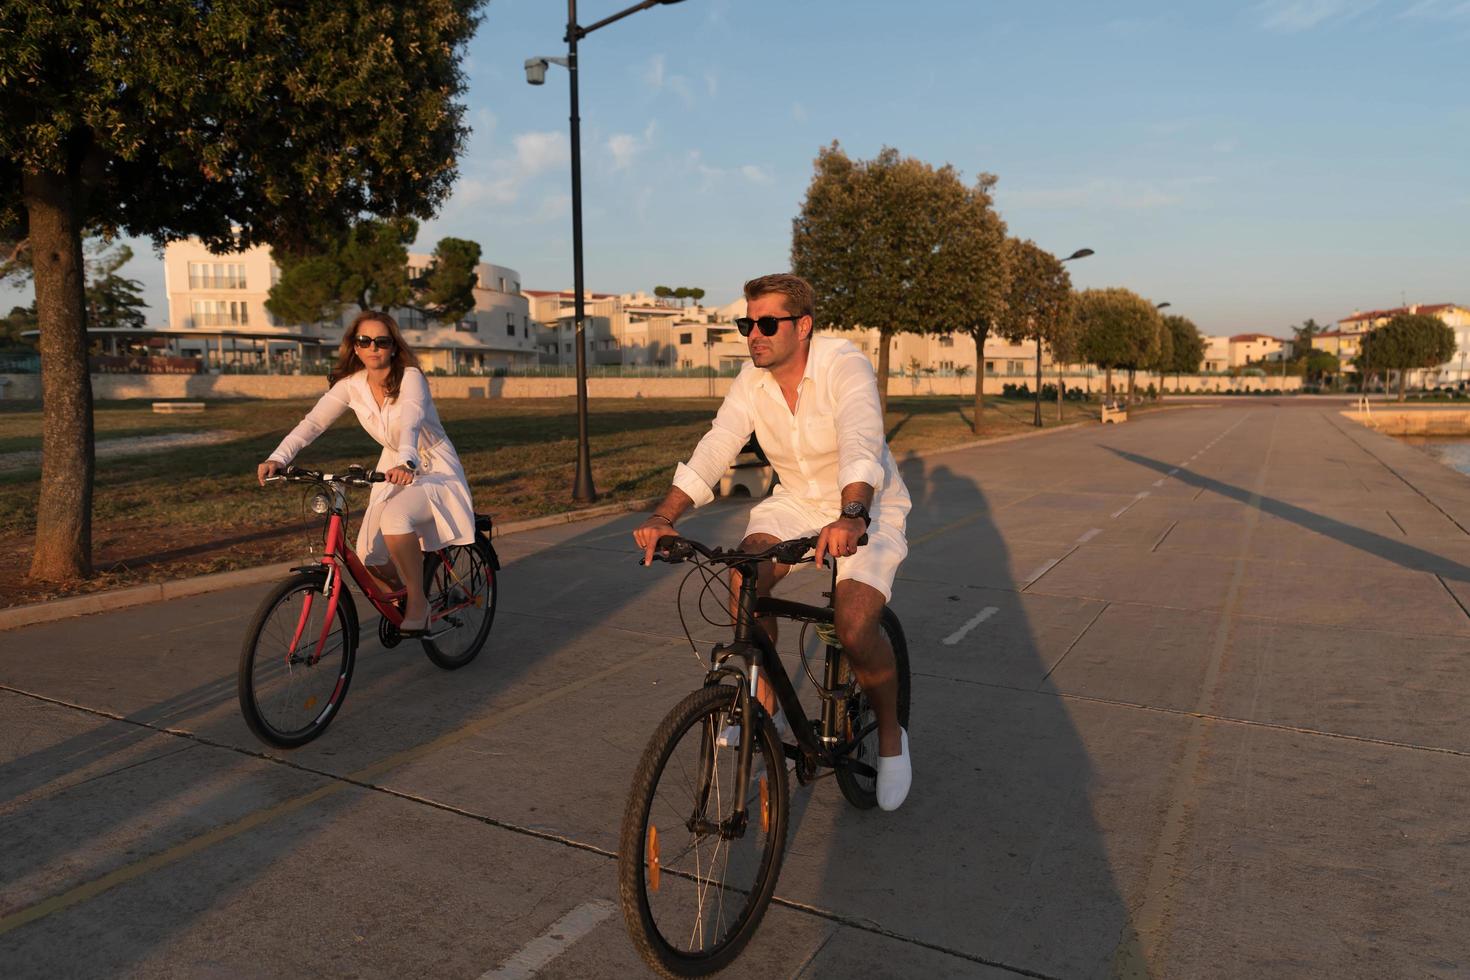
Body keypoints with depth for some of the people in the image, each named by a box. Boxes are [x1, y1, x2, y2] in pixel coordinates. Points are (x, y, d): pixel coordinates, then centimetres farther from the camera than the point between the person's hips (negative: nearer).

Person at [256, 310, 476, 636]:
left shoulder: (410, 377, -20)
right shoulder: (352, 384, -5)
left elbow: (411, 422, -38)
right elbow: (313, 422, -14)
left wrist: (406, 462, -57)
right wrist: (278, 457, -30)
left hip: (436, 472, -6)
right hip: (397, 472, 6)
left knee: (395, 517, -35)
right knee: (368, 556, -5)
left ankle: (418, 601, -16)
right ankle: (402, 596, 29)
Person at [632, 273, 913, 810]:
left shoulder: (845, 365, -24)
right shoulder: (752, 381, -8)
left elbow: (861, 443, -40)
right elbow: (715, 448, -17)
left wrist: (851, 516, -58)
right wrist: (663, 516, -31)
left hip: (866, 509, -5)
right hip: (797, 500, 5)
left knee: (855, 629, -22)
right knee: (746, 574, -20)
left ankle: (890, 736, 7)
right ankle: (764, 707, 2)